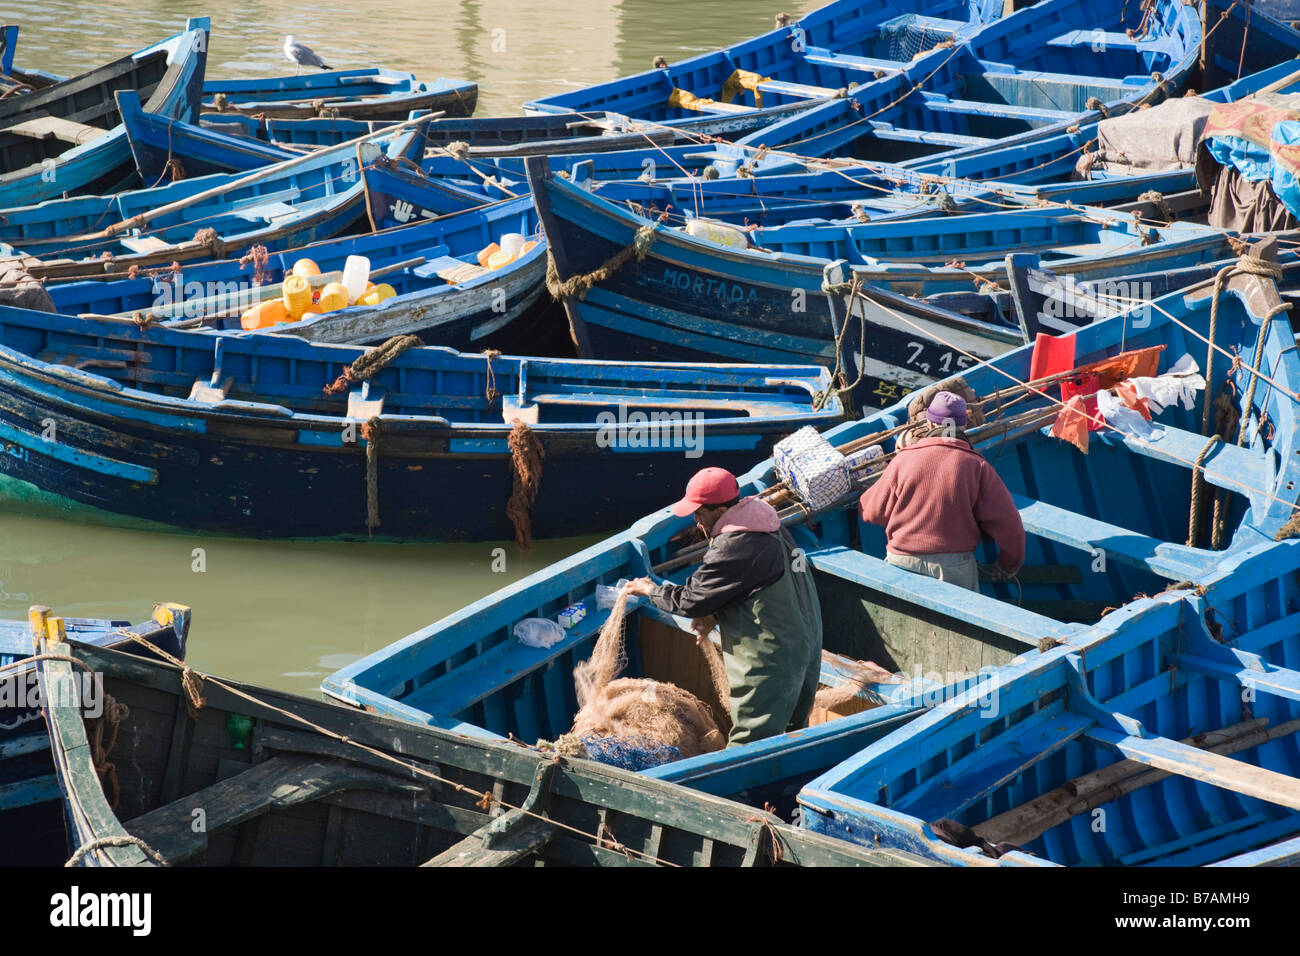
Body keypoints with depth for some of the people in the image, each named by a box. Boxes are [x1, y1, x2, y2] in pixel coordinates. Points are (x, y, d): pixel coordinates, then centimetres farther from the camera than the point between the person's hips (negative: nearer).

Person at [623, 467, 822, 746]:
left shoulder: (732, 547, -21)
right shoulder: (768, 525, 9)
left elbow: (690, 600, -13)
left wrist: (650, 590, 5)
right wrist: (714, 616, 5)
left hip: (770, 658, -10)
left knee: (748, 741, -7)